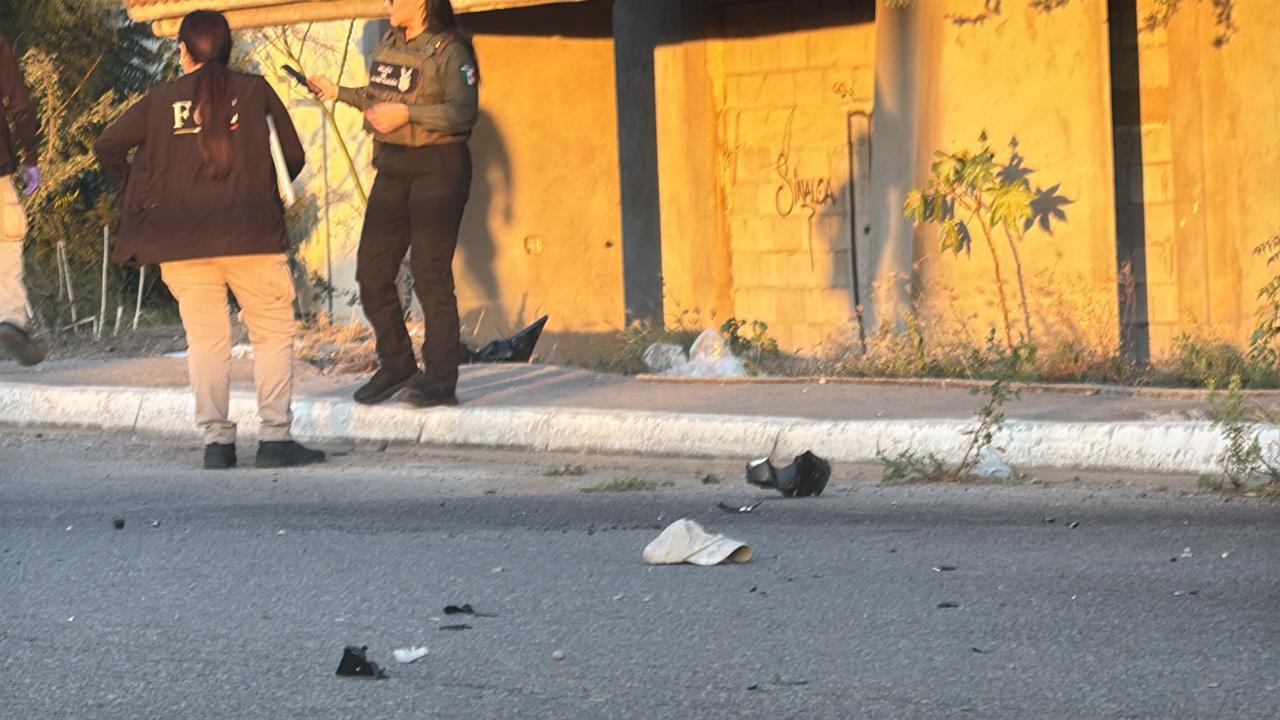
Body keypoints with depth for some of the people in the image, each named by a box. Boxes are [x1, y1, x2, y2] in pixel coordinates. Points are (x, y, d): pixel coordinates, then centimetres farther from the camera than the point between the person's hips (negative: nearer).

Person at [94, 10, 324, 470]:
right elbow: (293, 156, 5)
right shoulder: (254, 91, 3)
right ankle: (275, 437, -2)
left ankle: (216, 441, 6)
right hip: (251, 234, -2)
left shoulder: (161, 100, 5)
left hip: (180, 241, 2)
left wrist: (137, 188, 17)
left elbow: (107, 146, 2)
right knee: (273, 332, 6)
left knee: (204, 338, 9)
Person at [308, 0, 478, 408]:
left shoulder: (449, 52, -12)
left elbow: (463, 113, -21)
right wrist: (338, 94, 14)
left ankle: (440, 380, -3)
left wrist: (407, 113, -26)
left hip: (437, 167, -8)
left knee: (430, 273, -8)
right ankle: (396, 365, 21)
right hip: (392, 167, 8)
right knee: (372, 270, 7)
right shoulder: (388, 47, 12)